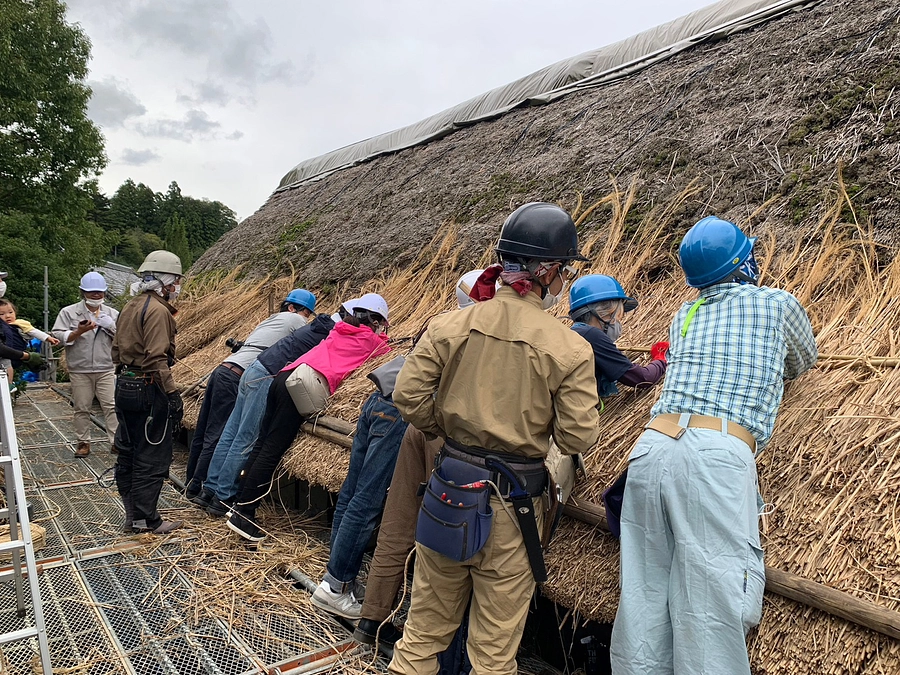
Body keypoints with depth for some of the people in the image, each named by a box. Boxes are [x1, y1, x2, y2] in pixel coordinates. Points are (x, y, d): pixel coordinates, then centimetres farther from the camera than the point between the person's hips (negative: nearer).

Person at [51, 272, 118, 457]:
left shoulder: (112, 313, 9)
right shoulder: (69, 312, 2)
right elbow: (59, 336, -5)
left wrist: (112, 328, -10)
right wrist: (79, 331, -20)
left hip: (106, 369, 1)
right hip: (79, 370, -1)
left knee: (111, 406, -1)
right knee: (82, 408, 7)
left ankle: (116, 441, 4)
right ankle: (83, 442, 20)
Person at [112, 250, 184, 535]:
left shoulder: (130, 306, 13)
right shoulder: (158, 310, -16)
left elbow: (116, 349, 18)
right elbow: (157, 359, -23)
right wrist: (173, 394, -21)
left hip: (124, 386, 10)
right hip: (148, 390, -10)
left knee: (127, 453, 16)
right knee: (152, 457, 0)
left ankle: (131, 513, 29)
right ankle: (146, 520, 7)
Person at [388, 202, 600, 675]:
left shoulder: (450, 325, -7)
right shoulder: (569, 349, -13)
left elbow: (408, 395, -7)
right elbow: (578, 438, -11)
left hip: (449, 491, 3)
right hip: (512, 508, -2)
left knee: (426, 625, 22)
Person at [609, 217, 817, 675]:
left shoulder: (683, 317, 23)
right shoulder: (778, 303, 16)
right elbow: (804, 362, 34)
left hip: (651, 448, 4)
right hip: (718, 454, -4)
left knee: (644, 601, 9)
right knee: (711, 609, -3)